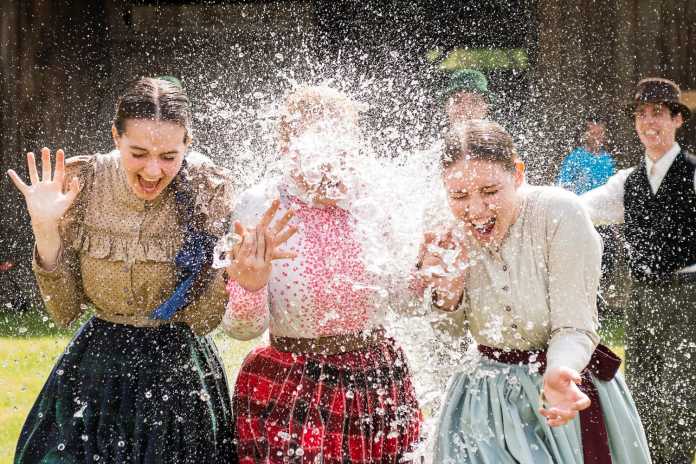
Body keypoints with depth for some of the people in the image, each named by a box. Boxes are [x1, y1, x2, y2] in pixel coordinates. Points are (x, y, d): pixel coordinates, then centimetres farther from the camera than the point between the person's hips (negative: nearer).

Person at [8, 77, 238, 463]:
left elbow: (202, 320, -10)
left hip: (179, 374, -1)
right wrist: (45, 228, -17)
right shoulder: (81, 182, -10)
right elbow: (64, 312, -5)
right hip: (95, 374, 2)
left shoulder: (209, 192, -13)